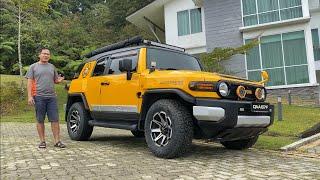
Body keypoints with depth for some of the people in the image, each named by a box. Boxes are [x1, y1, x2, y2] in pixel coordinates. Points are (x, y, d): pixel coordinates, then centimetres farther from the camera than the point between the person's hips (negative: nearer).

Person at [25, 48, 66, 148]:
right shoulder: (34, 67, 8)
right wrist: (29, 96, -8)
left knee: (55, 120, -2)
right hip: (39, 97, -2)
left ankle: (57, 141, 2)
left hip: (52, 97, 2)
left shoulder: (52, 67, 17)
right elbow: (30, 82, 3)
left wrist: (59, 80, -2)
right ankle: (42, 141, 13)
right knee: (40, 121, 4)